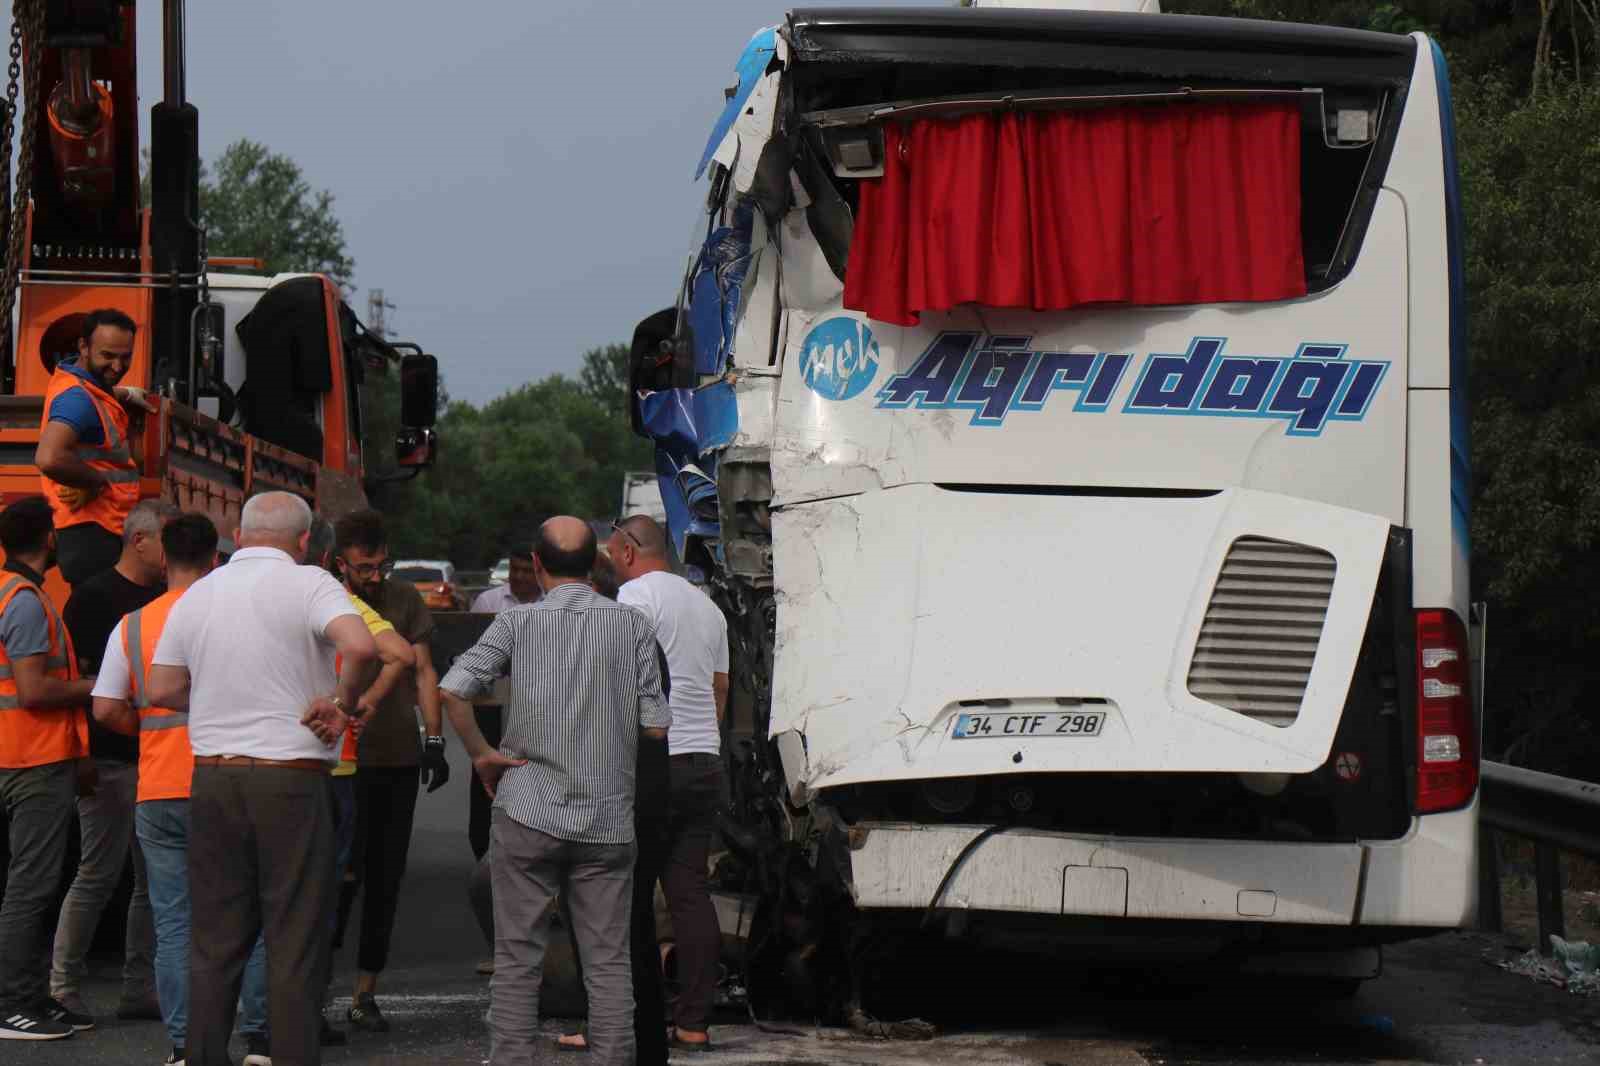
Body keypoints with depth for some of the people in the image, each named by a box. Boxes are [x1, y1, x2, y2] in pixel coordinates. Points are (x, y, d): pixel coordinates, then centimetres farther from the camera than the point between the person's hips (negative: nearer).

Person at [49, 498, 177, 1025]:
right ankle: (63, 986, 2)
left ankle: (140, 988, 14)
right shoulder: (94, 597, -6)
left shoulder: (168, 600, 15)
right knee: (98, 876, -6)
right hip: (110, 759, -7)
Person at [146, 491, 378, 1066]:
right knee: (295, 945, 1)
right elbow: (361, 647, -25)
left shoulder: (197, 594, 9)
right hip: (291, 781, -5)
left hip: (212, 778, 5)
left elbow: (162, 690, 12)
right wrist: (341, 705, -10)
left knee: (215, 942, 12)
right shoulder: (307, 583, -8)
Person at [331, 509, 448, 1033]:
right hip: (344, 760, -4)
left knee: (385, 880, 6)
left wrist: (434, 739, 3)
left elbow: (422, 671, 11)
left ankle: (365, 994, 13)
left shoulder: (405, 599, 9)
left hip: (400, 758, 4)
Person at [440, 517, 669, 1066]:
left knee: (518, 958, 5)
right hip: (608, 819, 1)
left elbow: (453, 689, -14)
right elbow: (656, 725, 0)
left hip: (528, 812, -1)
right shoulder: (632, 624, 1)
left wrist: (480, 753, -1)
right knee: (609, 961, 6)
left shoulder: (519, 621, -2)